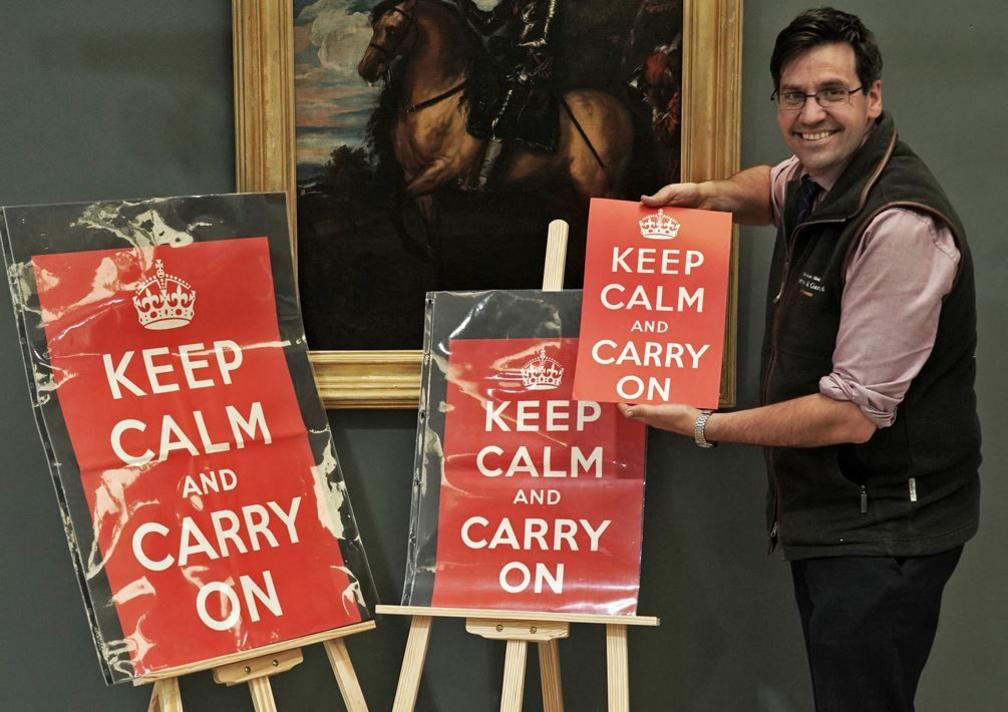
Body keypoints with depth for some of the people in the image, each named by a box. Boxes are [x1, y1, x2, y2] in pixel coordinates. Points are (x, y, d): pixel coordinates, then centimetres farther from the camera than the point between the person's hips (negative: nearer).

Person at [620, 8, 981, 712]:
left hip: (882, 532, -10)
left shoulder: (900, 225, -23)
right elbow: (774, 187, 36)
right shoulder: (816, 180, 7)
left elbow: (852, 415, -24)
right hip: (827, 518, 10)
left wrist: (704, 427, -14)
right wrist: (710, 194, 12)